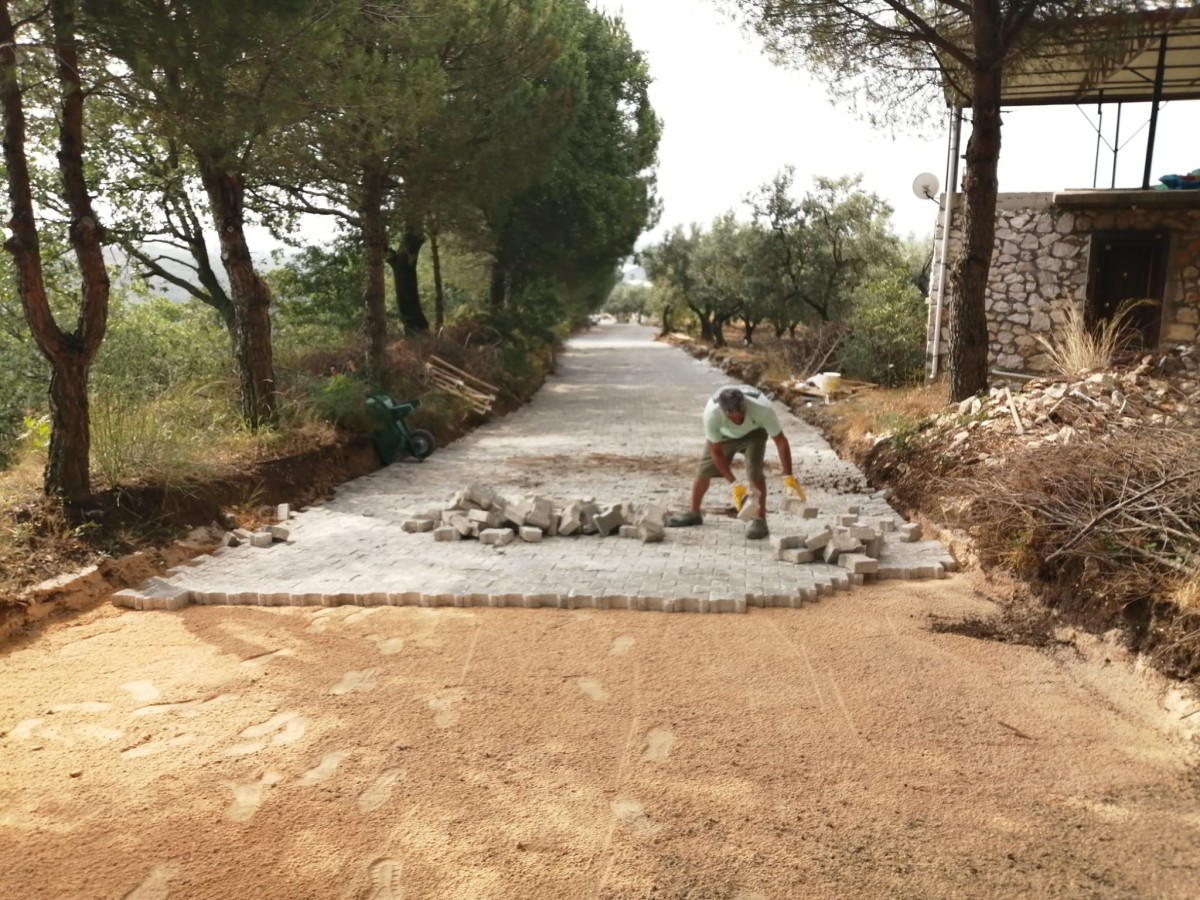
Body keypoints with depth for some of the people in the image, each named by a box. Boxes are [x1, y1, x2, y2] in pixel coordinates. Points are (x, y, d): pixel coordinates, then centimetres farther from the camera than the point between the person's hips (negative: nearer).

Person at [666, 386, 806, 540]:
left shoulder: (763, 409, -44)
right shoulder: (711, 414, -41)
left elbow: (780, 441, -31)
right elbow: (716, 452, -29)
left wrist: (789, 478, -34)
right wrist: (735, 484, -33)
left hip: (754, 433, -1)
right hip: (724, 434, 1)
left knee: (754, 472, -20)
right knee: (704, 470, 1)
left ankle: (760, 520, -9)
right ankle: (694, 513, 23)